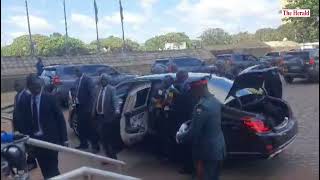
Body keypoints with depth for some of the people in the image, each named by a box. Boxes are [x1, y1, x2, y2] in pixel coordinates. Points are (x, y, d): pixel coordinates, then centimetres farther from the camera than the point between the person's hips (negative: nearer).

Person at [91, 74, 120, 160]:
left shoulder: (111, 89, -4)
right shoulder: (99, 89, 14)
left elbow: (115, 100, -16)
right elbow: (96, 101, 14)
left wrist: (117, 110, -33)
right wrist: (94, 113, 10)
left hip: (107, 116, -6)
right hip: (99, 116, 6)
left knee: (110, 137, 1)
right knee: (103, 137, 11)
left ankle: (113, 156, 14)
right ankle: (108, 155, 23)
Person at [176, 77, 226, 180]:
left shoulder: (202, 106, -25)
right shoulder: (214, 101, 4)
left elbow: (194, 133, -22)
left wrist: (180, 137, -5)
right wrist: (188, 124, 14)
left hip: (207, 152, -9)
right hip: (217, 148, 9)